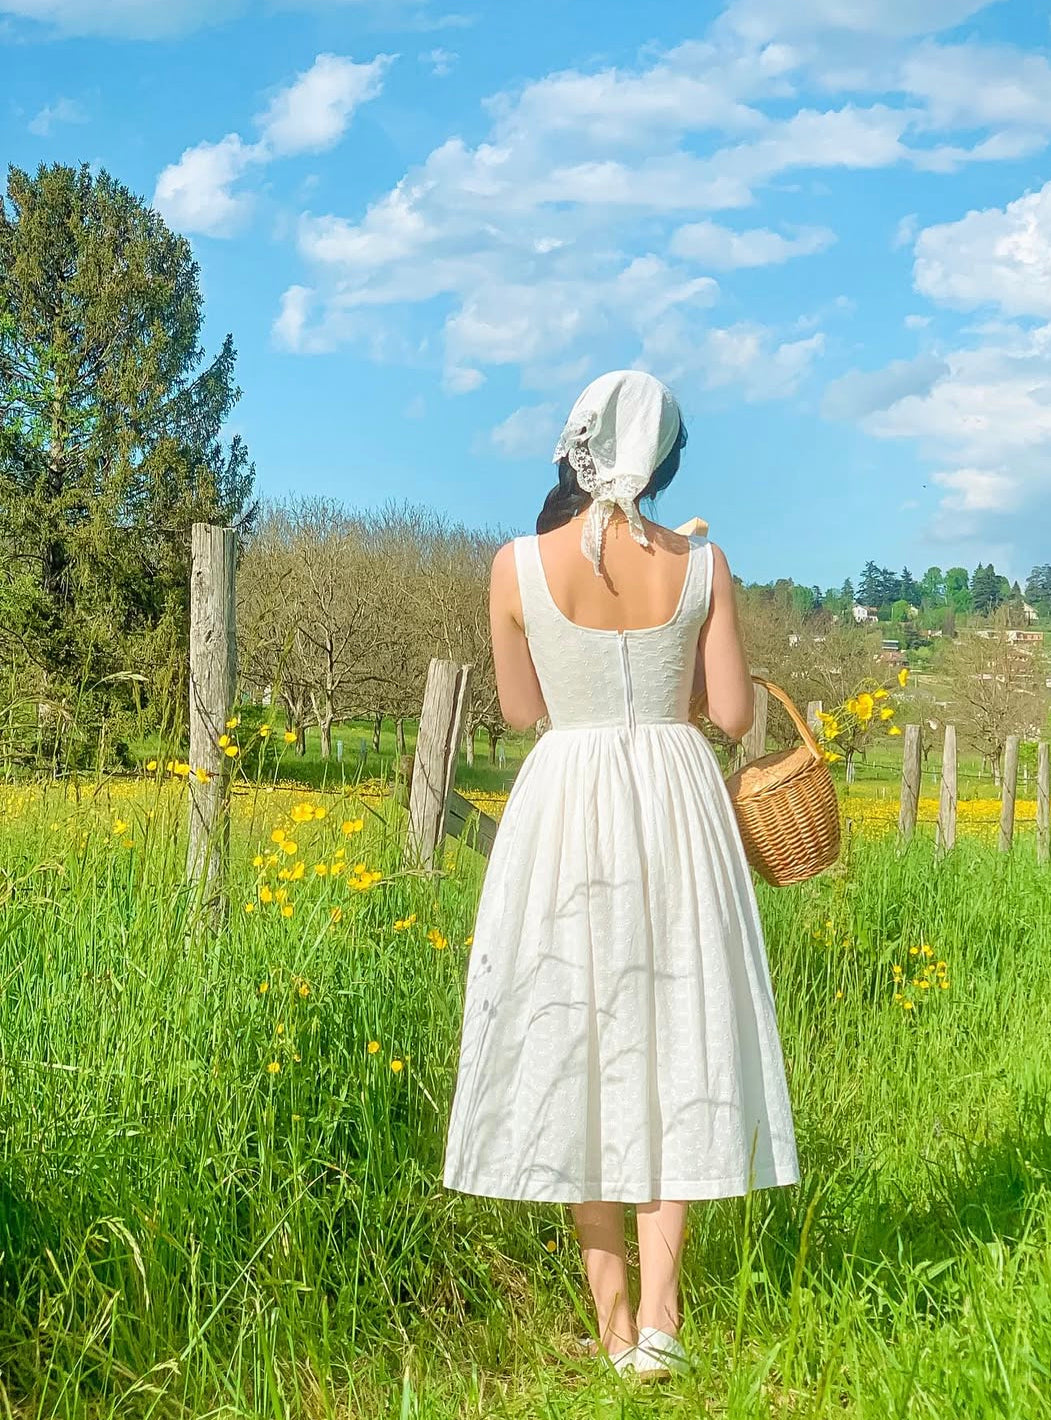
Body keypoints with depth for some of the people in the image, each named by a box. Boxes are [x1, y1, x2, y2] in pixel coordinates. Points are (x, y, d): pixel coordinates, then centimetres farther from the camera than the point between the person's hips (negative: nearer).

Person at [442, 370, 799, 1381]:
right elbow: (734, 713, 1)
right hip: (677, 806, 1)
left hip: (565, 809, -1)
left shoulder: (518, 566, -7)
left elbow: (520, 708, 4)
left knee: (577, 1049, 8)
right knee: (670, 1046, 9)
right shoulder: (702, 566, -4)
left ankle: (613, 1322, 13)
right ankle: (659, 1313, 2)